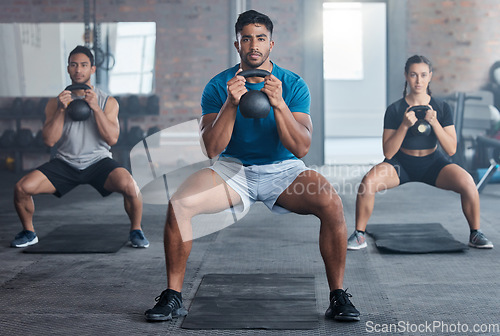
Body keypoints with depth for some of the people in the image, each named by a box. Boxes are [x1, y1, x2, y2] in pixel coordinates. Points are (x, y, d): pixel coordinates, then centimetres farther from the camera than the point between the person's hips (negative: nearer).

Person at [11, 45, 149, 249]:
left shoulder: (108, 102, 3)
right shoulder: (55, 103, 6)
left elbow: (112, 139, -9)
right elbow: (49, 140, -4)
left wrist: (95, 108, -17)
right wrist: (61, 110, -14)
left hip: (98, 161, -2)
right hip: (65, 163, 2)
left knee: (129, 185, -32)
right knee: (22, 188, -18)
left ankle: (136, 231, -4)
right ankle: (29, 233, 11)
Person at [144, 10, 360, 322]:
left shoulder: (293, 84, -4)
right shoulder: (218, 85, -3)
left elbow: (301, 148, -14)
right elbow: (212, 149, -12)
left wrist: (279, 104, -28)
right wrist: (230, 104, -26)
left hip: (283, 169, 0)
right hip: (234, 169, 0)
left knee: (331, 203, -29)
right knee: (179, 203, -26)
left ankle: (338, 296, -11)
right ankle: (173, 296, -9)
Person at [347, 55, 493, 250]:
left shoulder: (442, 108, -5)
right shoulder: (394, 110, -9)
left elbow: (451, 150, -10)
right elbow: (388, 153, -13)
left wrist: (434, 123, -23)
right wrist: (405, 125, -26)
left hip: (433, 163, 1)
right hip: (401, 163, -1)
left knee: (467, 182, -27)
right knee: (368, 181, -30)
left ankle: (475, 234, -3)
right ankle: (359, 235, -11)